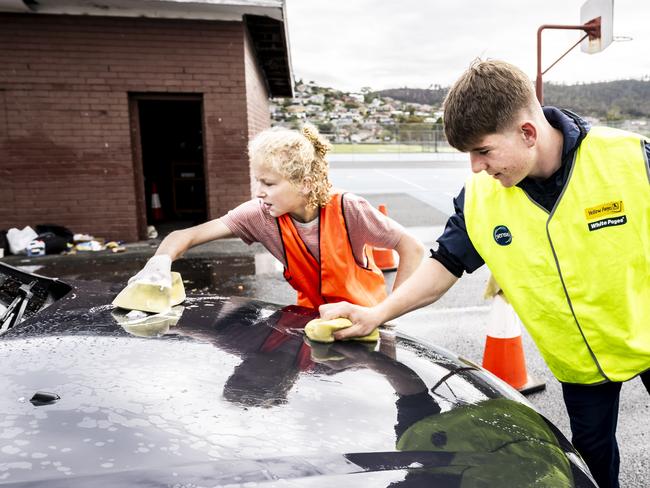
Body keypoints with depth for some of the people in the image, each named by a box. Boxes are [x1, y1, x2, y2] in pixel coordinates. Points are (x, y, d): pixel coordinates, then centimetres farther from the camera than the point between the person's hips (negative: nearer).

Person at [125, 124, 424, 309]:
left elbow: (413, 249, -20)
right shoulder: (262, 215, -18)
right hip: (312, 315, 3)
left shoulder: (347, 210, -27)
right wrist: (160, 262, -39)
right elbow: (186, 236, -19)